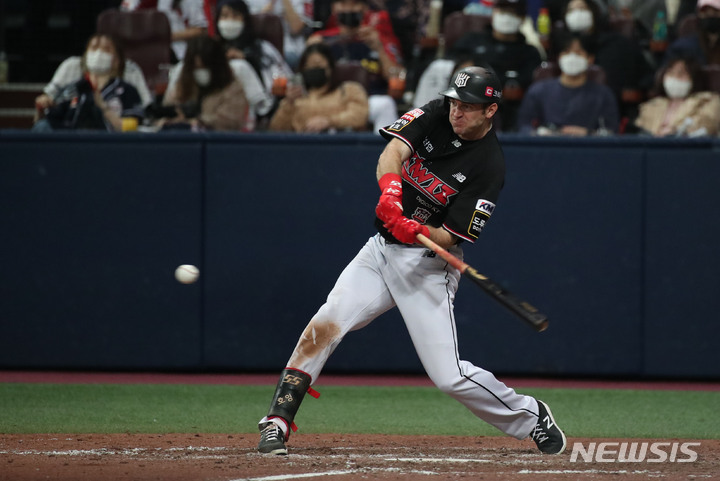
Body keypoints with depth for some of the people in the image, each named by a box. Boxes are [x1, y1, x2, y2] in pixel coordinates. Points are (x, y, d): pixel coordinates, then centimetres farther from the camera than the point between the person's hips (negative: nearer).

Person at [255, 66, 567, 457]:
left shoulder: (489, 165, -15)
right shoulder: (438, 115, -1)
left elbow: (450, 238, -17)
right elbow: (394, 150, -18)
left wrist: (416, 231, -36)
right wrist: (390, 187, -38)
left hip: (428, 266, -4)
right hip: (381, 249, 4)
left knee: (449, 376, -8)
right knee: (325, 325, -16)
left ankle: (531, 417, 15)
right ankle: (276, 423, -12)